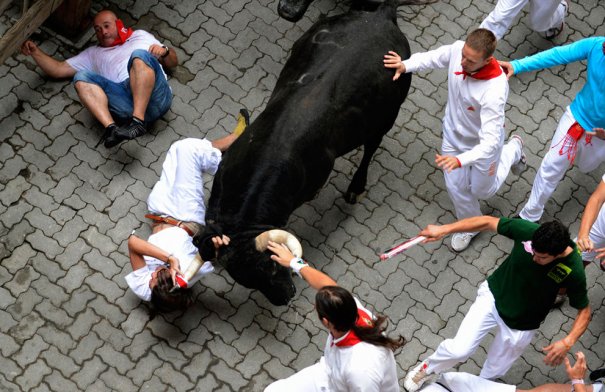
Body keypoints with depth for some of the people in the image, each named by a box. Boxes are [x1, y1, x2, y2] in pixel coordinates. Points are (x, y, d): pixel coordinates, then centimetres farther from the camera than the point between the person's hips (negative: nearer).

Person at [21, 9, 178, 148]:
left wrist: (164, 51, 6)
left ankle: (138, 121, -41)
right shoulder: (94, 53, 35)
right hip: (126, 103, 2)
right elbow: (58, 69, 30)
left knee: (139, 55, -29)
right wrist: (35, 51, 17)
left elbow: (173, 62, 27)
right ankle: (111, 128, -40)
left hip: (155, 97, -2)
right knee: (82, 77, -17)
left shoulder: (140, 36, 33)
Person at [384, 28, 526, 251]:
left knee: (482, 190, 23)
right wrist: (406, 65, -12)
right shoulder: (457, 49, -28)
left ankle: (513, 150, 50)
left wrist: (460, 160, -58)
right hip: (453, 134, 4)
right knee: (456, 187, 19)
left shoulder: (494, 91, -45)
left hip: (483, 142, -4)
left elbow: (489, 142, -45)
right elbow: (435, 57, -1)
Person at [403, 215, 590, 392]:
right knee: (459, 350, -10)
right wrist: (444, 229, -16)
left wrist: (568, 342, -32)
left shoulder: (574, 271, -29)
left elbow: (584, 311, -14)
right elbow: (488, 222, -14)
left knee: (492, 374, 16)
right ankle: (427, 367, 23)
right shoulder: (528, 230, -28)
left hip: (520, 326, 0)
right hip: (492, 296, 0)